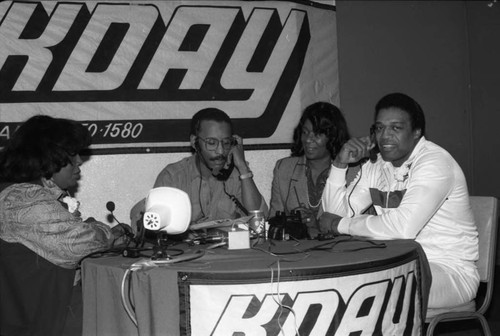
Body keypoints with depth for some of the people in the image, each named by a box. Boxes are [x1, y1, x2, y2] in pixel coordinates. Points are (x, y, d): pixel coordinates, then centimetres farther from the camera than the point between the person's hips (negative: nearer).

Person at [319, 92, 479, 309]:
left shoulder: (435, 163, -17)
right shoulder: (376, 166, 9)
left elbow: (404, 227, -31)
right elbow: (338, 212, 6)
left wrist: (340, 225, -20)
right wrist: (340, 164, -7)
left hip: (450, 271, -7)